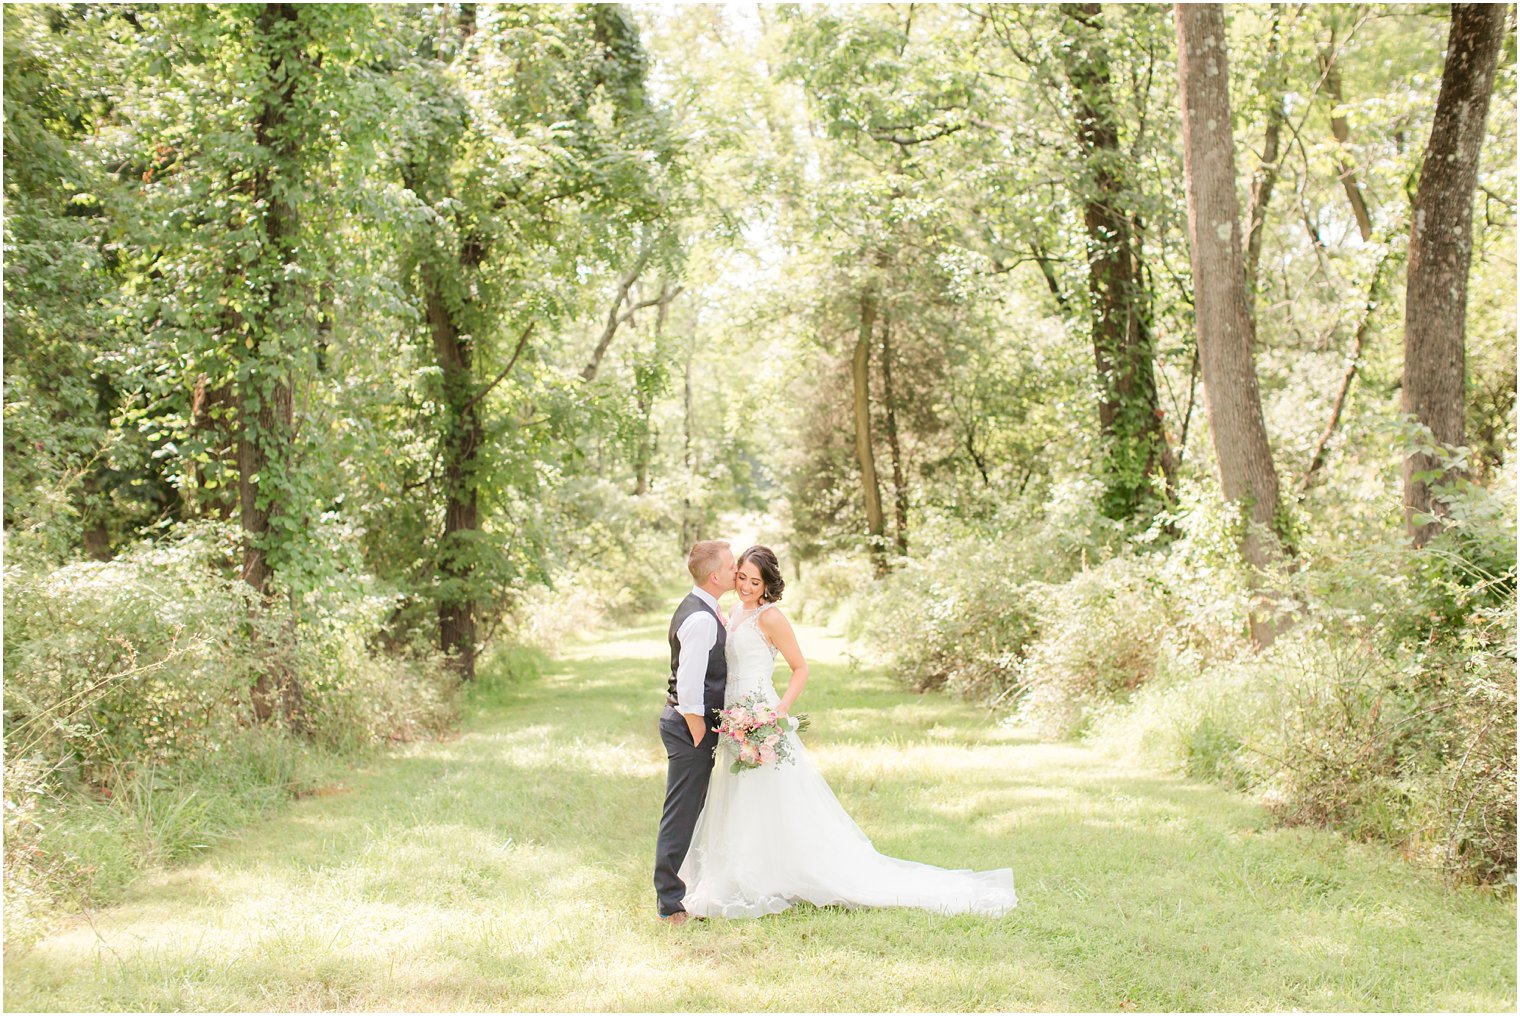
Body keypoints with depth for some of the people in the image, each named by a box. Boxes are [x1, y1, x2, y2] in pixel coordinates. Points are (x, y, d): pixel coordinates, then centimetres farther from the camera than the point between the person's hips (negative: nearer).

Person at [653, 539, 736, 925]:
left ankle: (672, 892, 29)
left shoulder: (702, 609, 12)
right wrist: (699, 738, -18)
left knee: (688, 812, 18)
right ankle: (671, 904, 3)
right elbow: (688, 687, -25)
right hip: (691, 724, -10)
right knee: (682, 814, -3)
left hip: (689, 722, 10)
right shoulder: (700, 619, -21)